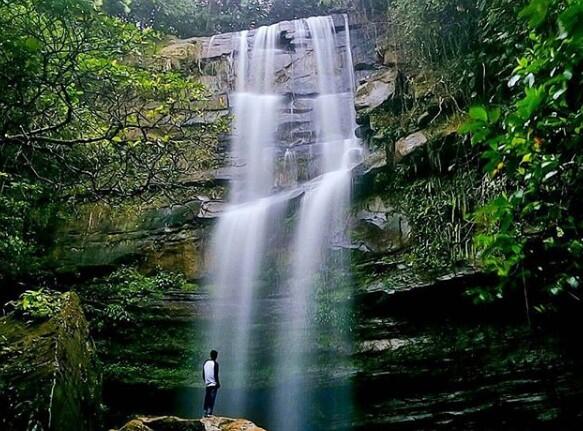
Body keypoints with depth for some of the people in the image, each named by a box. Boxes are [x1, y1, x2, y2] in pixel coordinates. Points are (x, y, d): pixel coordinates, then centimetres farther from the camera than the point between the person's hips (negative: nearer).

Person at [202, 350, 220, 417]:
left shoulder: (205, 362, 8)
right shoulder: (215, 363, -9)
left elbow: (203, 374, 13)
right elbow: (216, 375, -12)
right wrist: (218, 383, -1)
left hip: (207, 384, 6)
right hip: (213, 384, -6)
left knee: (207, 399, 10)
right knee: (212, 400, -5)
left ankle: (205, 413, 10)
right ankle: (209, 413, -10)